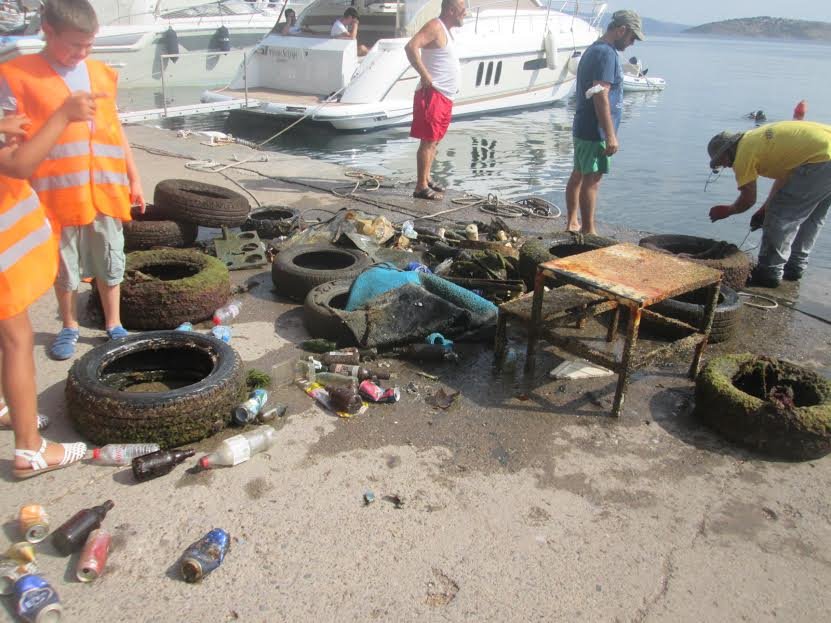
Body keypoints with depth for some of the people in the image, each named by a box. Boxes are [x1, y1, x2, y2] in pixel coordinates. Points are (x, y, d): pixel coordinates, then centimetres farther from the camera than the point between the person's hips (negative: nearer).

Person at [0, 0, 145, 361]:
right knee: (65, 267, 11)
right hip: (59, 193, -3)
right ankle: (69, 326, 31)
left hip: (105, 190, 3)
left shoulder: (100, 74, 9)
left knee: (110, 263, 11)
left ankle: (113, 324, 28)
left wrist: (133, 179, 16)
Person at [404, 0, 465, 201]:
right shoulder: (435, 26, -11)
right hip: (433, 94, -10)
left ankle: (426, 180, 22)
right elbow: (411, 47, -26)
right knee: (428, 141, -10)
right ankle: (421, 187, -9)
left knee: (434, 141, 14)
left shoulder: (447, 31, 20)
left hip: (445, 97, 10)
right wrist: (425, 75, -23)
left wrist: (452, 87, 19)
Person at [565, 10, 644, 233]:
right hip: (595, 131, -10)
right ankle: (588, 231, 1)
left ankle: (572, 223, 22)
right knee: (591, 180, -5)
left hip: (583, 128, 10)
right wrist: (610, 136, -23)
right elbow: (600, 97, -23)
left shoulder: (594, 50, 16)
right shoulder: (606, 53, -16)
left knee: (578, 175, 14)